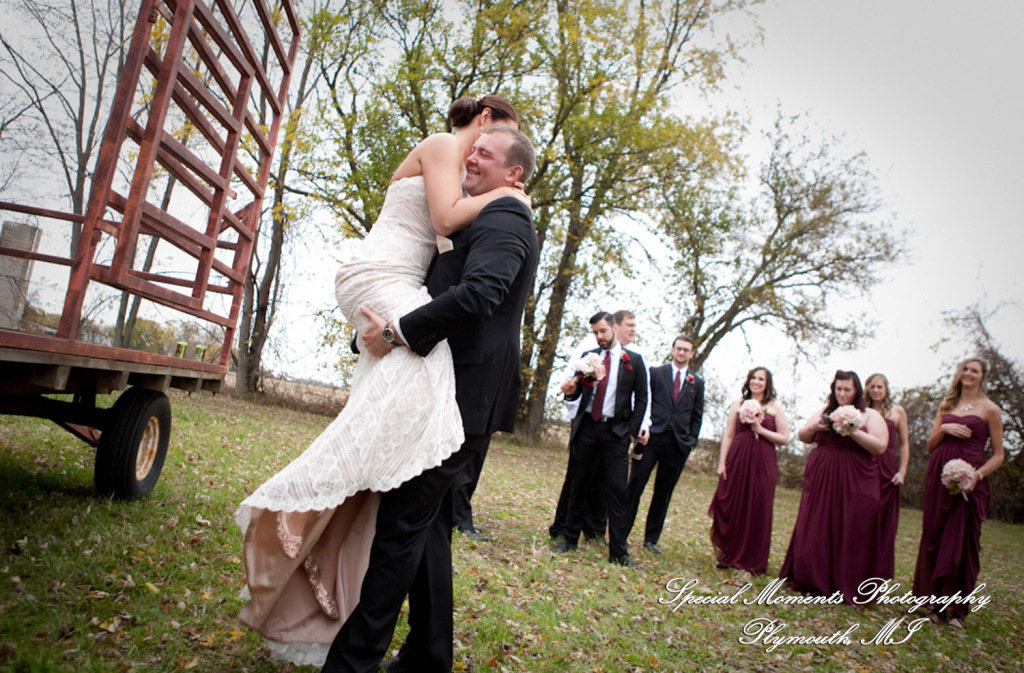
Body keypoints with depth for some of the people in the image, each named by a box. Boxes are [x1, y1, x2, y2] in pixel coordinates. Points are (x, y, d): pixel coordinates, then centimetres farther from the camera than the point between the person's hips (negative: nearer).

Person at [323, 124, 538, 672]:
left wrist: (398, 331, -22)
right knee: (427, 526, 15)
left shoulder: (503, 221, -9)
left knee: (402, 524, -6)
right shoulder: (489, 222, 24)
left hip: (462, 398, -10)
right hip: (459, 398, 10)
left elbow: (477, 293, -26)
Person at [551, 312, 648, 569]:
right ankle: (570, 539, 20)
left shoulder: (634, 360, 3)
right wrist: (570, 390, -15)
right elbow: (578, 392, 9)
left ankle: (618, 552, 1)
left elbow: (641, 398, 4)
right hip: (587, 427, 3)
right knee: (579, 485, 8)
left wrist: (632, 431, -4)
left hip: (616, 432, -2)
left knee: (617, 490, -4)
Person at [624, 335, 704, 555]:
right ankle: (621, 533, 5)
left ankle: (651, 539, 18)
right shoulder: (655, 372, 5)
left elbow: (697, 416, 12)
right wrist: (641, 427, -10)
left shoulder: (697, 382, 12)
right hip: (652, 437, -2)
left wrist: (691, 442, 3)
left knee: (663, 493, 9)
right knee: (635, 486, -3)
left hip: (679, 443, 2)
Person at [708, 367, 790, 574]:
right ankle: (729, 556, 19)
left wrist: (760, 429, -11)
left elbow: (784, 438, 1)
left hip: (762, 463, -1)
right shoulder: (739, 404, 9)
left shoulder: (775, 407, 4)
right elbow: (728, 435, 6)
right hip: (737, 459, 2)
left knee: (757, 510, 2)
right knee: (731, 507, 3)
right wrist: (722, 463, 0)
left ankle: (751, 561, 16)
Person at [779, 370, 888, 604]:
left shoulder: (871, 416, 2)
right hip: (820, 479, 4)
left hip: (854, 483, -3)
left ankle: (845, 587, 8)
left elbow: (880, 446, -8)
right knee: (815, 531, 5)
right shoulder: (824, 412, 13)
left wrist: (853, 433, -19)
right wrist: (814, 427, -7)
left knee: (848, 534, -2)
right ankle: (813, 581, 16)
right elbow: (802, 437, 14)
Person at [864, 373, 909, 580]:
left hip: (887, 469, -1)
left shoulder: (897, 411, 7)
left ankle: (880, 570, 14)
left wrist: (902, 471, -2)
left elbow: (904, 444, 7)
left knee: (884, 519, 4)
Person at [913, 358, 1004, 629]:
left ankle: (957, 608, 8)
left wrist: (977, 475, -14)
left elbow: (998, 455, 2)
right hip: (939, 475, 4)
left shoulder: (989, 409, 4)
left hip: (968, 481, -4)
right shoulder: (946, 405, 16)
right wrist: (943, 428, -4)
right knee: (935, 537, 4)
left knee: (963, 541, -3)